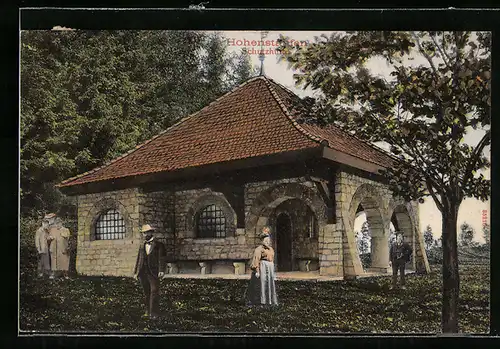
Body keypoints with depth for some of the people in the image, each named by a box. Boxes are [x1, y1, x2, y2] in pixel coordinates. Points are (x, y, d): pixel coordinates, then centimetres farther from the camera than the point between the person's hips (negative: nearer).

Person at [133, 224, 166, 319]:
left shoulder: (158, 245, 1)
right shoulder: (142, 246, 17)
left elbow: (161, 259, -6)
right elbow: (139, 259, 18)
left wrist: (161, 271, -17)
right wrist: (135, 272, 13)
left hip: (153, 272, -5)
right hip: (143, 273, 5)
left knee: (154, 292, -8)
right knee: (146, 293, 8)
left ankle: (154, 313, -5)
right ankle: (148, 312, 14)